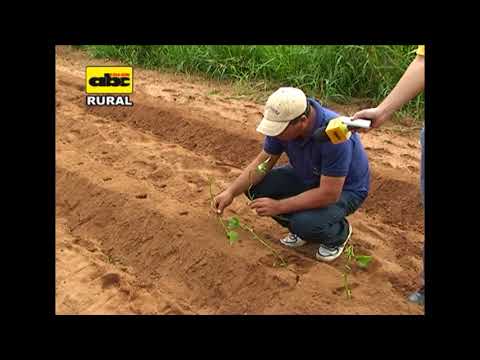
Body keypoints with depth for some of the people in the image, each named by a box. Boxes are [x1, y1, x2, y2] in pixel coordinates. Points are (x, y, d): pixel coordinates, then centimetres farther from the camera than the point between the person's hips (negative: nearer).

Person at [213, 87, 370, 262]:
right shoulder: (282, 122, -18)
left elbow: (329, 194, -34)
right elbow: (263, 161, -6)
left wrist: (278, 206, -30)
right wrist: (230, 192, -16)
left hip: (344, 188, -6)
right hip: (306, 176, 7)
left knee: (305, 223, -32)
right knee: (255, 187, -10)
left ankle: (339, 233, 3)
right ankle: (301, 227, 10)